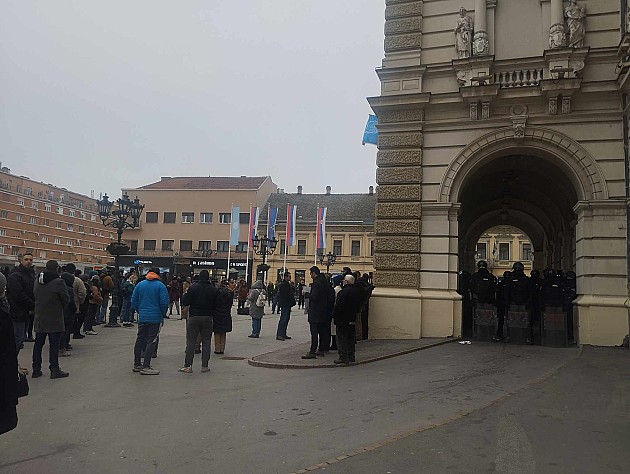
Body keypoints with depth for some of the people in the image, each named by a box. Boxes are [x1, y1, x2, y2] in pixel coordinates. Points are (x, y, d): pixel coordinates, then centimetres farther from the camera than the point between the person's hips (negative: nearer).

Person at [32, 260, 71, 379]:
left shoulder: (38, 282, 4)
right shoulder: (58, 282, -15)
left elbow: (35, 296, 12)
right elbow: (66, 299, -10)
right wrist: (61, 307, 10)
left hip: (39, 319, 6)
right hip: (54, 319, -6)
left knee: (38, 344, 13)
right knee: (54, 345, 0)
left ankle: (36, 369, 20)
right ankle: (54, 370, 5)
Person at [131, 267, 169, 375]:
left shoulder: (139, 285, 7)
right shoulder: (160, 286, -8)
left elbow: (133, 301, 8)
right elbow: (164, 303, -13)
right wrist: (163, 314, 3)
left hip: (142, 317, 5)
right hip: (155, 318, -5)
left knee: (140, 340, 14)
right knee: (151, 341, -2)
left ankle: (137, 364, 24)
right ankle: (146, 367, -5)